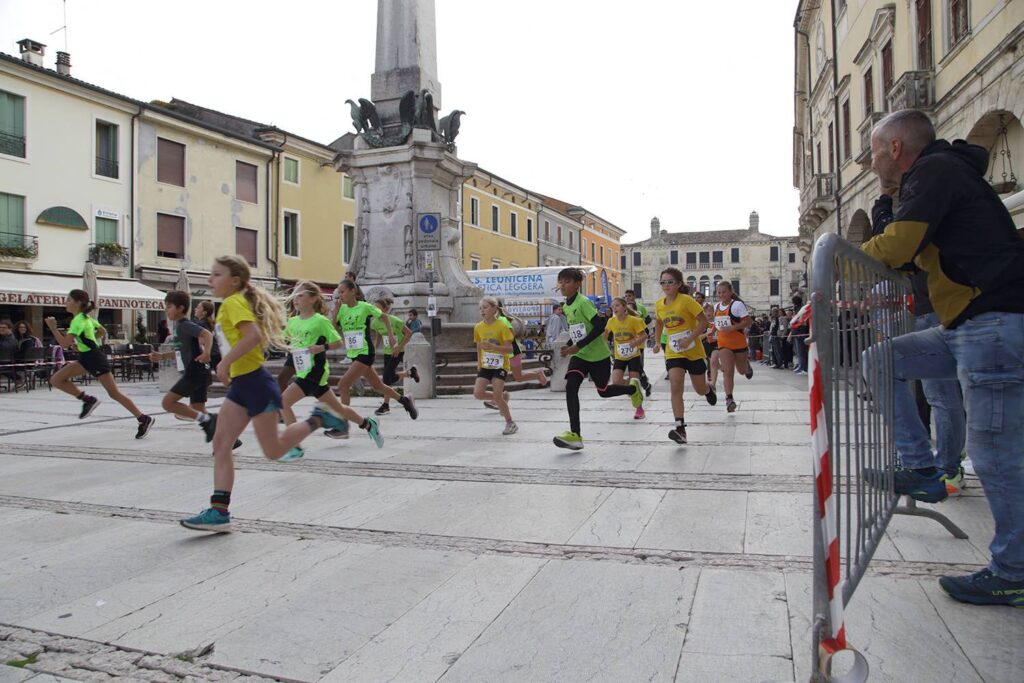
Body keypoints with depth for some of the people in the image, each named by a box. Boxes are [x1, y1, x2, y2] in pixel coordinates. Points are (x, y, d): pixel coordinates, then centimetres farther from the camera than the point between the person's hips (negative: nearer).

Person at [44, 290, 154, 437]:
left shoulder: (78, 320, -18)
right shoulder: (85, 317, 9)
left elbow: (64, 343, -23)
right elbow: (103, 332, 21)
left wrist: (52, 327, -16)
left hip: (95, 359, -9)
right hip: (85, 358, 9)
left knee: (114, 393, -7)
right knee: (56, 380, 2)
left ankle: (144, 419, -3)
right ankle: (88, 400, 6)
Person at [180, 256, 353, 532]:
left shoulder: (233, 303, -13)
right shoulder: (234, 304, 16)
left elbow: (254, 335, -28)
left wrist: (226, 362, -23)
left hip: (255, 383, -9)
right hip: (240, 384, 10)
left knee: (273, 451, 0)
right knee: (220, 444, 2)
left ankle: (316, 420, 14)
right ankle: (219, 511, 3)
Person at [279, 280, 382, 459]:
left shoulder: (320, 321, -11)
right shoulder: (292, 321, 9)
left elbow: (338, 343, -7)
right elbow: (285, 341, 23)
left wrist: (322, 347, -22)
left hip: (314, 372, -7)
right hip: (303, 372, 7)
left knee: (283, 402, -15)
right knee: (336, 407, 17)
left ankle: (296, 448, -7)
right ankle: (368, 424, 35)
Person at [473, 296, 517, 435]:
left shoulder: (502, 326, -14)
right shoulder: (478, 327, 2)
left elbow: (509, 349, -17)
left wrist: (493, 347, -31)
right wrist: (479, 364, 13)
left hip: (500, 365, -5)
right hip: (485, 365, 5)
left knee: (497, 396, -13)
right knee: (478, 393, -10)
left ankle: (510, 423, 8)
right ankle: (502, 397, 19)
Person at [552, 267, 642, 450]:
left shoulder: (584, 302, -19)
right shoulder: (566, 307, 6)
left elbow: (600, 327, -24)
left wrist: (578, 346, -27)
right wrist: (568, 346, 2)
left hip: (598, 355, -6)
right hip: (580, 355, 6)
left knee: (603, 391, 9)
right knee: (570, 386, -16)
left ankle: (633, 388, 42)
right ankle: (575, 435, -17)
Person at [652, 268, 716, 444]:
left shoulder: (687, 300, -16)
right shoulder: (659, 305, 0)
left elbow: (704, 321, -15)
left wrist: (689, 339, -26)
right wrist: (658, 342, 15)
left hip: (694, 352, -3)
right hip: (673, 353, 3)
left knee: (700, 390, 13)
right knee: (675, 388, -16)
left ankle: (709, 389, 51)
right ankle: (680, 429, -18)